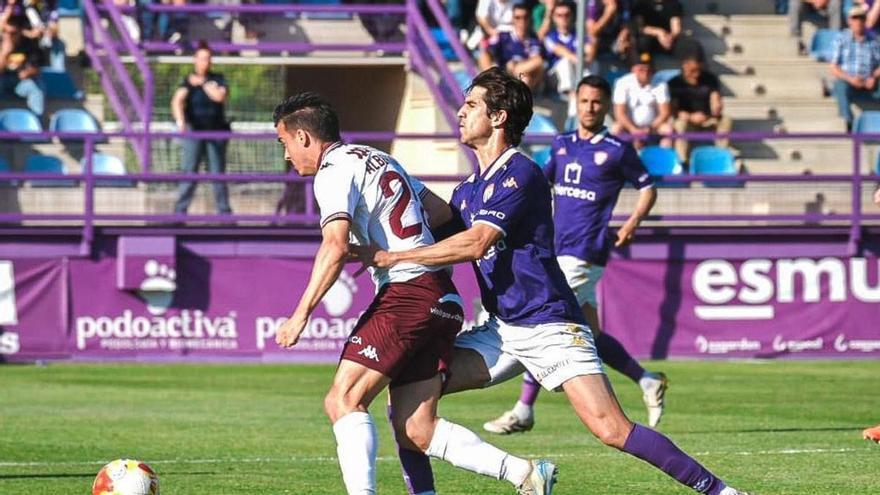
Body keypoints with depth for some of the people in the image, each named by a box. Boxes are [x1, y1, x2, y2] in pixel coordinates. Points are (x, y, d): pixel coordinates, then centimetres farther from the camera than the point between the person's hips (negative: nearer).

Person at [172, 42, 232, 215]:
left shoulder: (218, 79, 6)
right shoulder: (188, 81, -2)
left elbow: (220, 97, -13)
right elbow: (177, 100, -18)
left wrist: (203, 84, -10)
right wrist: (179, 119, -35)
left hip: (216, 130, 2)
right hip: (194, 130, -2)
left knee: (218, 172, 5)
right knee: (189, 171, -7)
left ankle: (224, 209, 10)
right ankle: (181, 209, -6)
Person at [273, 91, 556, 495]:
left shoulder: (334, 171, -6)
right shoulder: (377, 159, 22)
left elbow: (336, 245, -20)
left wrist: (301, 313, -20)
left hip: (406, 295, -9)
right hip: (440, 297, 9)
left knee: (343, 400, -11)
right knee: (417, 431, 5)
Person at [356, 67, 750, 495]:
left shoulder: (520, 174, -14)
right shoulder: (469, 188, 15)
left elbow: (475, 243, -23)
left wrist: (392, 257, -20)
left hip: (549, 327, -9)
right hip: (500, 331, 9)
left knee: (611, 429, -20)